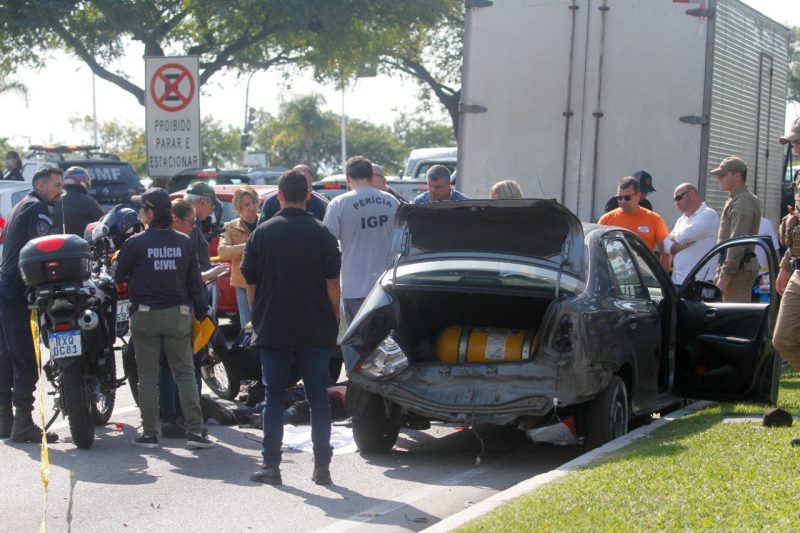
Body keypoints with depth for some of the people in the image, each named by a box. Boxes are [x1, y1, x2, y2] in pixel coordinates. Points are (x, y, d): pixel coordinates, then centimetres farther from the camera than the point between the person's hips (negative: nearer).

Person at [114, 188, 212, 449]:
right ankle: (195, 430, 0)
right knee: (185, 374, 7)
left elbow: (118, 276, 2)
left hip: (145, 316, -2)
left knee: (148, 376, 5)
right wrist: (201, 313, 13)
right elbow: (195, 282, 6)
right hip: (178, 315, 2)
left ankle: (149, 433, 7)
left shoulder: (135, 243, -8)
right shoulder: (185, 242, 1)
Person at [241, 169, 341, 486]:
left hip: (272, 329, 1)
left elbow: (250, 283, 3)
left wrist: (258, 318, 14)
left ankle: (271, 465, 5)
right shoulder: (321, 233, -3)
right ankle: (322, 466, 5)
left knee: (274, 397, 7)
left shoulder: (262, 233, 1)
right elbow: (332, 283, -4)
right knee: (318, 397, 6)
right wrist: (333, 320, 6)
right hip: (315, 330, 0)